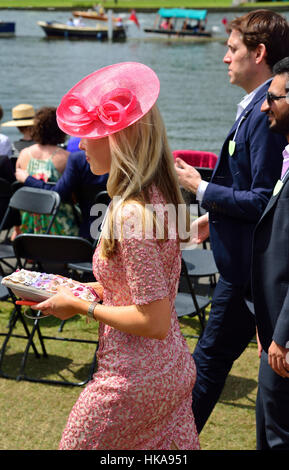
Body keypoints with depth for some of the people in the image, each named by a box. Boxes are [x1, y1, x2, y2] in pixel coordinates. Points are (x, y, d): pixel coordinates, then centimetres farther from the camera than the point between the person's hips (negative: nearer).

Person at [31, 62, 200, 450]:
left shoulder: (131, 213, -24)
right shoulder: (159, 196, 4)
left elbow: (154, 322, -24)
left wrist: (83, 307, -14)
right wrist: (95, 290, 9)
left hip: (135, 378, -9)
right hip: (173, 369, 9)